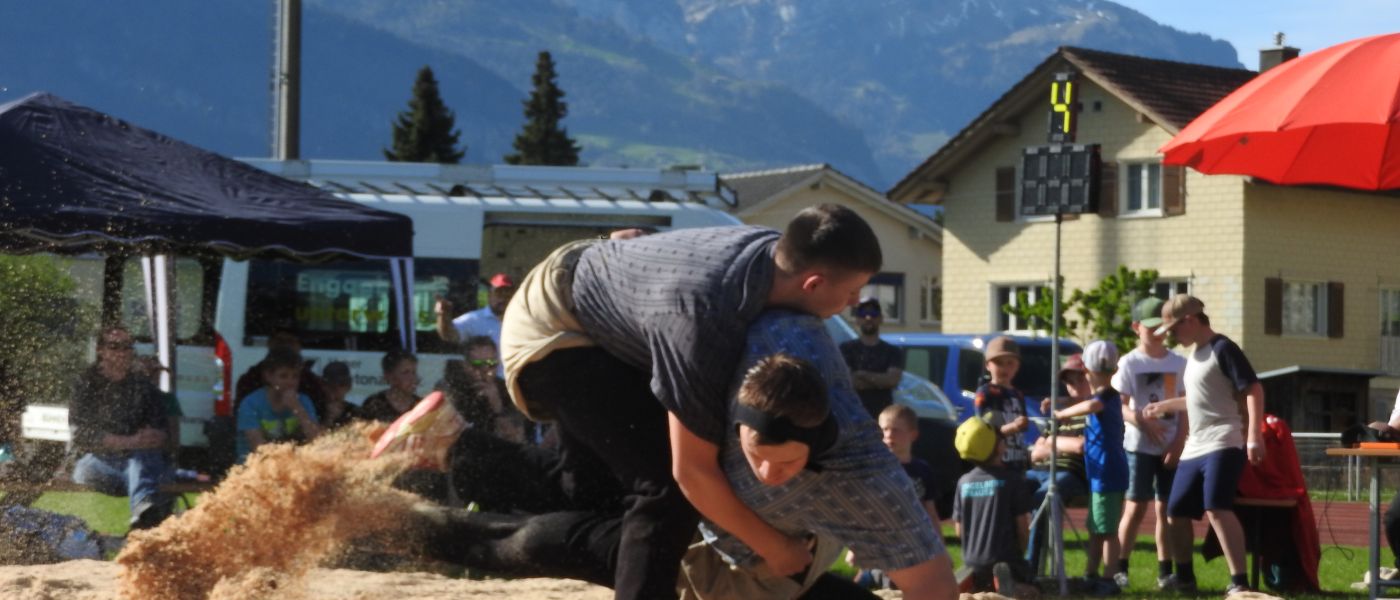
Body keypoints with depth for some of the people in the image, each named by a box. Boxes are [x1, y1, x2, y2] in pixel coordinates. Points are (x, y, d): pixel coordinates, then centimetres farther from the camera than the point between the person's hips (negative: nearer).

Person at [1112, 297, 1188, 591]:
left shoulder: (1178, 363, 5)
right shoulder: (1129, 363, -2)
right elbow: (1120, 406, -6)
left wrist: (1178, 443, -6)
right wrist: (1144, 422, -22)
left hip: (1171, 447, 3)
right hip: (1139, 446, -2)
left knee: (1165, 508, 4)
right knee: (1136, 507, -4)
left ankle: (1165, 571, 7)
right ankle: (1120, 568, 1)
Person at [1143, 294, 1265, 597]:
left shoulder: (1222, 349, -10)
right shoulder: (1194, 354, 18)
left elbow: (1253, 390, -16)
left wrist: (1254, 438, -24)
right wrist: (1164, 406, 36)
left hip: (1222, 445, -10)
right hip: (1194, 448, 10)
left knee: (1217, 509, -24)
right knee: (1177, 513, 13)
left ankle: (1239, 582, -25)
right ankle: (1184, 577, 30)